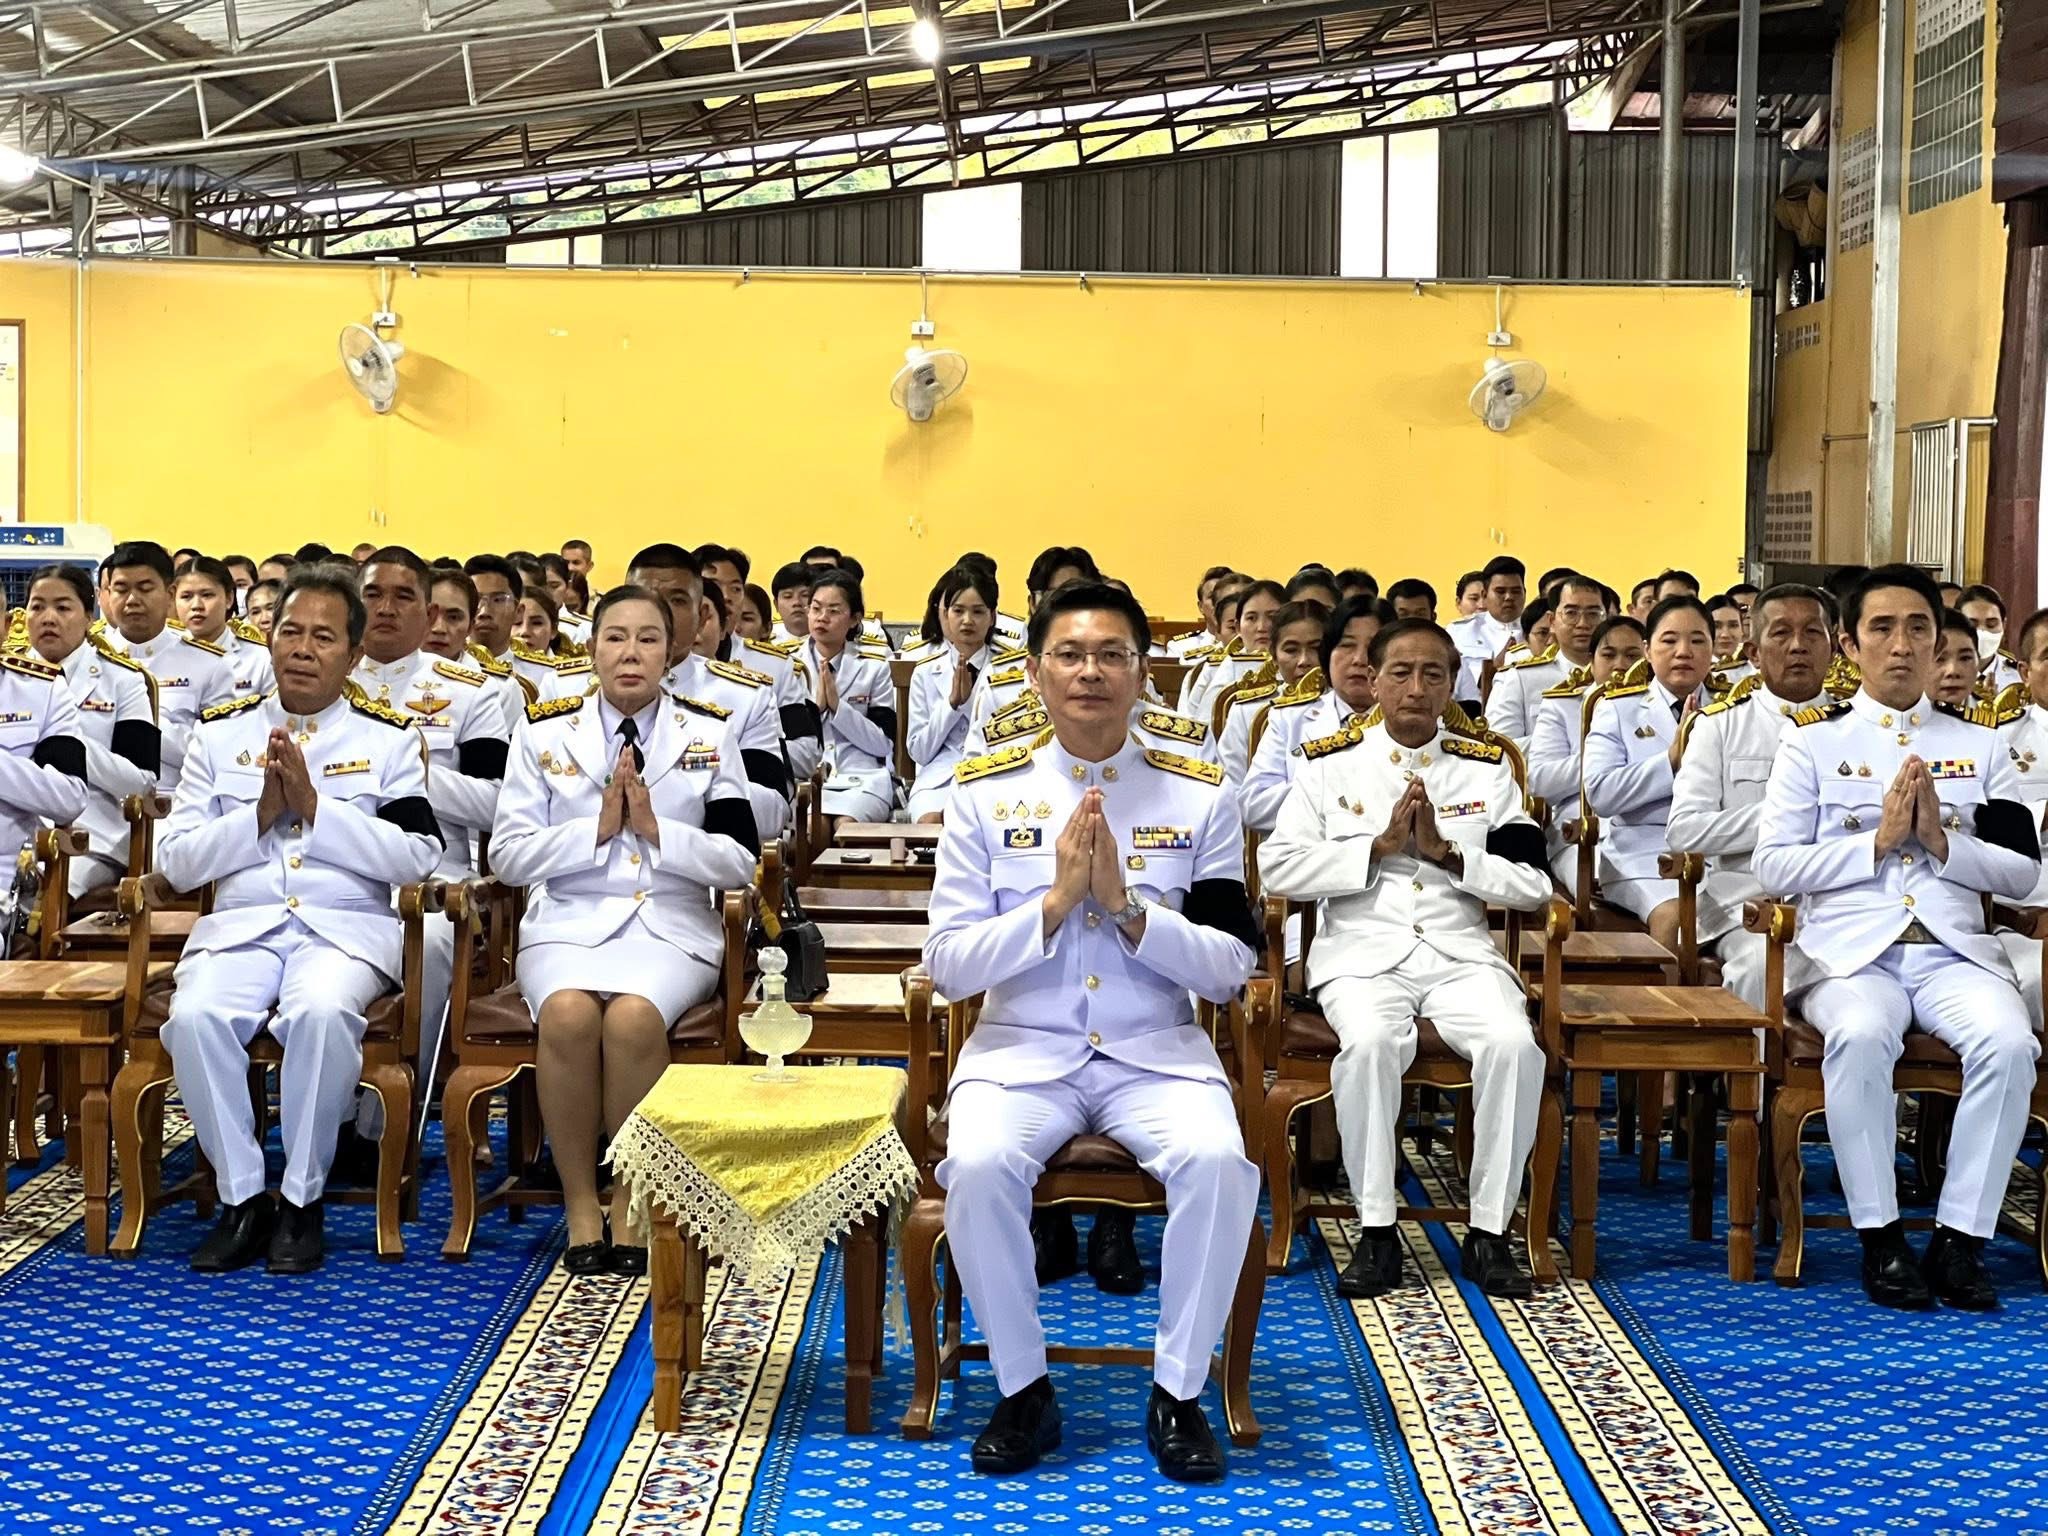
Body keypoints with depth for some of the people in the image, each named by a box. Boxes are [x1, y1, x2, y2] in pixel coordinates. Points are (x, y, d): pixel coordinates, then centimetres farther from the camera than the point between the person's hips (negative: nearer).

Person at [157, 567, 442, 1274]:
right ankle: (242, 1199, -12)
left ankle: (302, 1200, -16)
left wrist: (315, 806, -11)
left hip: (347, 925, -2)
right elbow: (175, 861, 7)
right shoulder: (221, 732, 15)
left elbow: (417, 857, -5)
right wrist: (261, 813, -7)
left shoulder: (389, 738, 9)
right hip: (238, 923, 2)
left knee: (322, 1013, -35)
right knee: (195, 1017, -30)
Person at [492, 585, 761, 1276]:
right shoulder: (544, 732, 11)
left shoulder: (709, 737, 11)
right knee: (567, 1013, -34)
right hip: (567, 922, 1)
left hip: (670, 927, 0)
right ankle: (580, 1203, -17)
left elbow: (741, 862, 4)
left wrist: (657, 829, -9)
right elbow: (507, 856, 4)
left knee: (634, 1016, -34)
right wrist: (597, 829, -8)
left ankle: (632, 1202, -15)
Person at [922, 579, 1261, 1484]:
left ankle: (1178, 1391, -7)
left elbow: (1229, 971, -1)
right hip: (1021, 1049, 0)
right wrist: (1055, 901, -16)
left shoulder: (1199, 794, 3)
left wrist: (1126, 906, -16)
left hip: (1157, 1053, 0)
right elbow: (948, 966, -2)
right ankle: (1024, 1389, -6)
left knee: (1217, 1162, -29)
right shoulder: (984, 791, 2)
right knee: (979, 1167, -30)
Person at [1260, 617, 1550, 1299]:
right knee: (1369, 1042, -34)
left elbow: (1533, 884, 6)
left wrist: (1446, 852, -7)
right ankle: (1376, 1231, -19)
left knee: (1513, 1044, -28)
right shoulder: (1329, 764, 10)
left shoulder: (1487, 767, 14)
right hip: (1363, 953, -1)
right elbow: (1278, 868, -1)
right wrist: (1379, 847, -8)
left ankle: (1489, 1231, -14)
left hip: (1462, 952, 2)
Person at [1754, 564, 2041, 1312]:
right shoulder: (1814, 740, 9)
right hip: (1850, 947, -2)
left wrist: (1943, 842, -7)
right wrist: (1877, 841, -9)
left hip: (1955, 948, 2)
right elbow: (1773, 864, 0)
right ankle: (1879, 1236, -20)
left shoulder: (1979, 744, 16)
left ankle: (1961, 1237, -17)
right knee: (1862, 1036, -35)